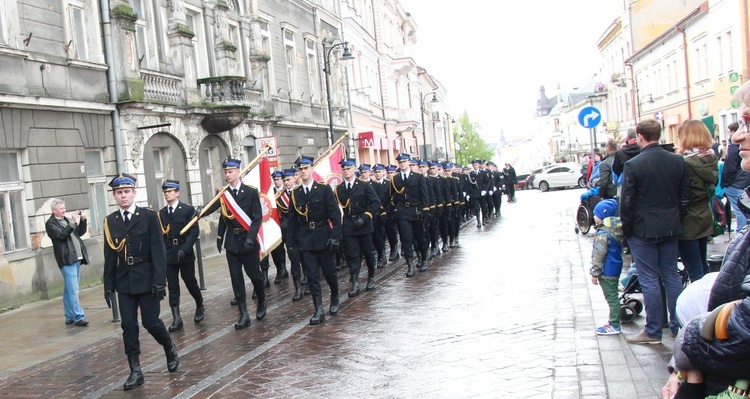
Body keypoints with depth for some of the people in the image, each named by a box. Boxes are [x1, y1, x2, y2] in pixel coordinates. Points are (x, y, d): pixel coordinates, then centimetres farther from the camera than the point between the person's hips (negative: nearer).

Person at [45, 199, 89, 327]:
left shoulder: (67, 219, 16)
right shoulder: (50, 223, -5)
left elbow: (80, 232, 18)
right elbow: (61, 235, -19)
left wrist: (83, 220, 3)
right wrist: (72, 222, -23)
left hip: (76, 258, 7)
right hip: (67, 260, -7)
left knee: (69, 290, 13)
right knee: (73, 290, -10)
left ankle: (70, 316, 19)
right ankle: (78, 317, -9)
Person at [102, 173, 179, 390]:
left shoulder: (149, 216, -6)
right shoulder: (110, 221, 4)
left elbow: (158, 250, -9)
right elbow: (109, 256, 6)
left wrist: (160, 281, -14)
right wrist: (108, 285, 4)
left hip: (147, 279, -3)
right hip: (124, 281, 3)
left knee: (151, 322, 0)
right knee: (128, 326, 2)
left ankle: (170, 349, 29)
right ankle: (135, 371, 10)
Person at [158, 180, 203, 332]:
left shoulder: (188, 210, -3)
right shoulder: (161, 213, 10)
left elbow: (194, 232, -10)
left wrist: (184, 249, -20)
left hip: (185, 255, -3)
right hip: (168, 255, 3)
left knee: (191, 283, 7)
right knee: (172, 287, 1)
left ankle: (200, 307, 32)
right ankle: (177, 319, 3)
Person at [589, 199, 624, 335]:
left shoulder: (603, 234, -22)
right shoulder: (616, 230, 8)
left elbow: (598, 255, -20)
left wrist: (595, 273, -13)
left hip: (607, 271, -10)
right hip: (615, 268, 10)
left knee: (612, 297, -3)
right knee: (613, 296, 16)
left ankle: (614, 325, 3)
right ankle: (614, 321, 25)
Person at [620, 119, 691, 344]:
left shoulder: (633, 165, -15)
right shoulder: (678, 161, 2)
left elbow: (626, 201, -12)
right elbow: (685, 196, 7)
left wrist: (626, 227, 0)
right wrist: (676, 219, 17)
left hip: (643, 230, -5)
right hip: (670, 228, 5)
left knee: (649, 281, 1)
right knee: (672, 276, 13)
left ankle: (653, 331, 7)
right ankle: (678, 326, 19)